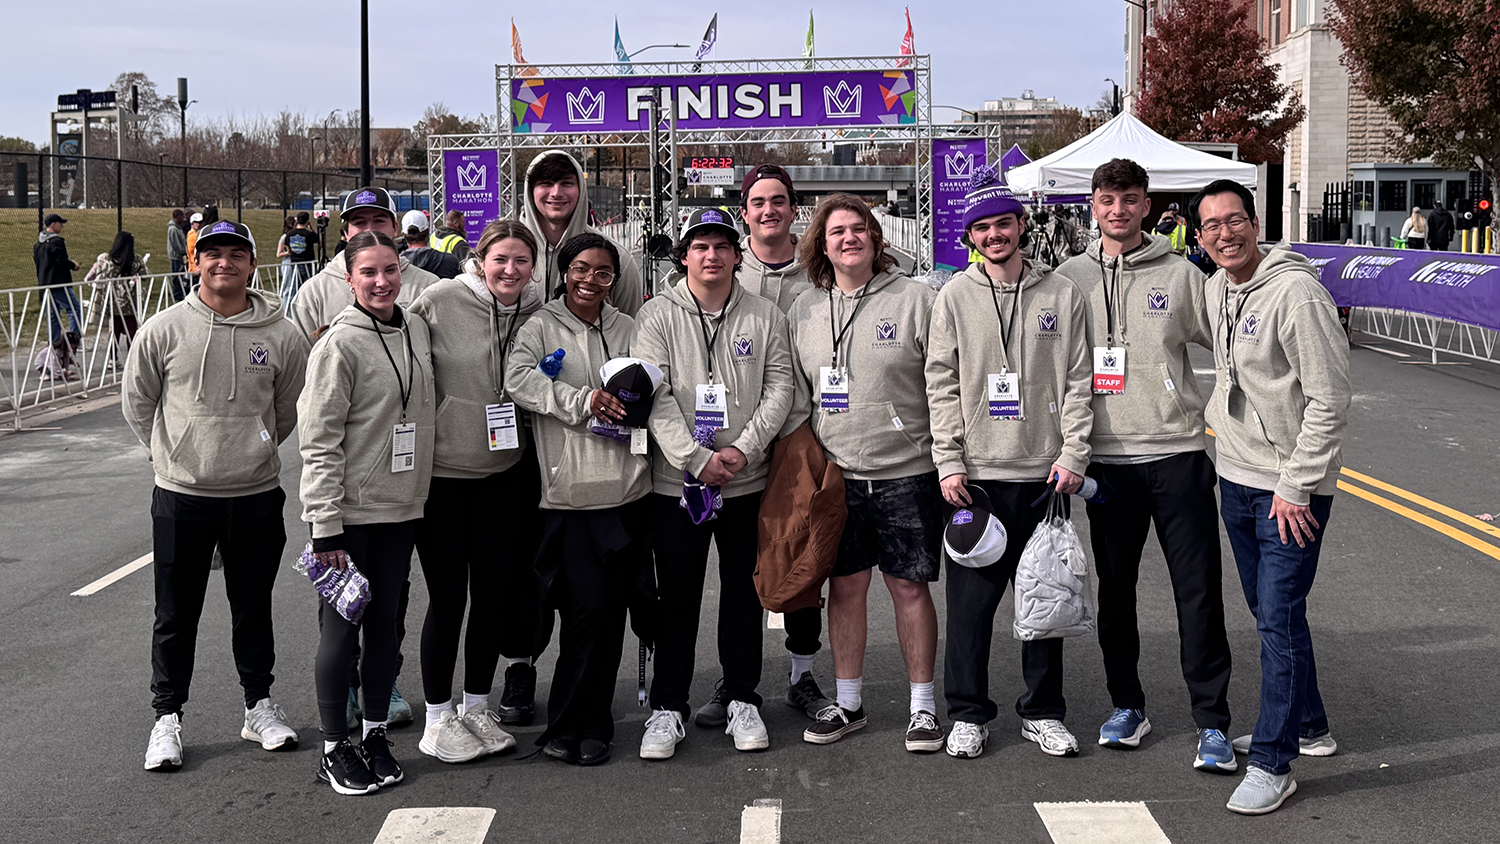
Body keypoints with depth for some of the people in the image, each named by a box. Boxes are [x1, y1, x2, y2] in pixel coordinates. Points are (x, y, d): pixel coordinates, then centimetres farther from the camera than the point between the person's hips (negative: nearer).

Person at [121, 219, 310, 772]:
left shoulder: (281, 336, -2)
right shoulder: (163, 330, -4)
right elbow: (136, 404, 7)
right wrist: (177, 454, 9)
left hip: (257, 495, 1)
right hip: (181, 496, -1)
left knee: (253, 608, 14)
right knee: (176, 614, 8)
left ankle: (259, 705, 29)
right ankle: (167, 716, 21)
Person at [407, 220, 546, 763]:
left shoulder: (539, 314, 3)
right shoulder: (440, 301, -10)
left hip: (504, 474, 4)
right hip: (440, 471, -4)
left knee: (495, 591, 11)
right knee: (447, 596, 1)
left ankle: (476, 706, 27)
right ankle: (438, 719, 15)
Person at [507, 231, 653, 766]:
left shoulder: (628, 329, 16)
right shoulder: (541, 327, 5)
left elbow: (653, 392, 18)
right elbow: (519, 378, -12)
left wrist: (633, 399, -4)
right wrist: (584, 401, -18)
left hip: (627, 489, 4)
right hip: (570, 491, -4)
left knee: (612, 610, 6)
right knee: (587, 607, -9)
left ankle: (591, 726, 18)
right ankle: (566, 726, 6)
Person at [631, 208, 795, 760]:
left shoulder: (765, 317, 6)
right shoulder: (658, 316, -1)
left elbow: (780, 389, 0)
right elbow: (653, 395, -8)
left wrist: (742, 450, -13)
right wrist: (697, 459, -17)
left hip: (748, 481, 2)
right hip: (676, 481, -2)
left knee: (745, 591, 10)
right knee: (677, 596, 4)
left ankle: (742, 700, 23)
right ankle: (667, 707, 14)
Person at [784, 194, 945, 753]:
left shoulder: (915, 299, -3)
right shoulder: (803, 310, 9)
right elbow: (793, 396, 16)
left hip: (907, 472, -3)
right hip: (835, 475, 4)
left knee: (910, 587, 2)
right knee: (844, 588, 9)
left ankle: (923, 706, 15)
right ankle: (848, 703, 23)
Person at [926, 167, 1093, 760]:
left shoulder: (1062, 295, 5)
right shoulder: (955, 296, 4)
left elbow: (1077, 382, 5)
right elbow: (941, 384, 1)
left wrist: (1073, 455, -5)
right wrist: (949, 463, -6)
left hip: (1044, 472, 1)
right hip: (976, 472, -1)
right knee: (971, 599, 2)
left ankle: (1042, 713, 20)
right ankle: (968, 713, 15)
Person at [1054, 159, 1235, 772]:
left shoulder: (1180, 275, 3)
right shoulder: (1069, 278, 7)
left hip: (1177, 452, -2)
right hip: (1107, 459, 2)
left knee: (1199, 592, -2)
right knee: (1114, 591, 11)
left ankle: (1212, 722, 5)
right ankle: (1127, 705, 26)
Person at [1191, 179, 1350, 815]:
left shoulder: (1296, 291, -19)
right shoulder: (1216, 289, 7)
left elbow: (1330, 400, -20)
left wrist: (1296, 486, -20)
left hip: (1291, 488, -8)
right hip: (1236, 476, 8)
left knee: (1279, 617, -7)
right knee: (1268, 611, 17)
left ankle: (1272, 762, 0)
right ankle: (1307, 725, 34)